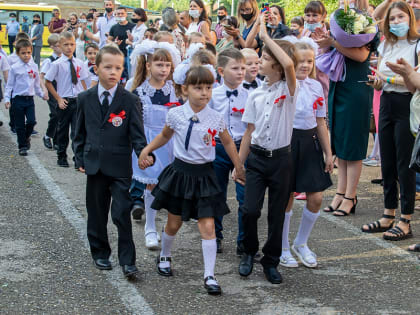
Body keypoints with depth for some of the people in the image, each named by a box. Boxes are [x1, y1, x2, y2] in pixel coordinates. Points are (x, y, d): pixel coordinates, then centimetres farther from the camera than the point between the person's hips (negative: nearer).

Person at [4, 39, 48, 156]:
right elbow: (9, 85, -1)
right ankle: (22, 146, 15)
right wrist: (7, 99, -7)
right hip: (18, 99, -3)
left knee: (31, 121, -9)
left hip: (30, 98, 3)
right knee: (20, 125, 3)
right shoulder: (14, 68, -5)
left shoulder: (34, 66, 5)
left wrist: (42, 94, 12)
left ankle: (26, 137, 21)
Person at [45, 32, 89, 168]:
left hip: (79, 101, 2)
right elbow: (47, 82, -3)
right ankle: (61, 157, 26)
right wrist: (58, 99, -5)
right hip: (64, 102, -2)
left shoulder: (79, 63, 4)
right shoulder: (57, 64, -7)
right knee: (62, 131, 11)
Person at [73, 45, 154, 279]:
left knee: (122, 214, -6)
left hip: (120, 166, -3)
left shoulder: (130, 101, -4)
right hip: (95, 165, 3)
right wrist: (80, 159, 7)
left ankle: (128, 260, 4)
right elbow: (81, 132, 13)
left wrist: (145, 153, -24)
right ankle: (100, 253, 30)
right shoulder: (85, 99, 5)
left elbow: (137, 133, -7)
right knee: (97, 213, 13)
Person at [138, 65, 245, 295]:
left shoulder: (216, 118, -7)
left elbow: (228, 142, 9)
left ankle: (209, 276, 0)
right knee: (173, 223, 14)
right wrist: (147, 149, 2)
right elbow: (165, 136, 13)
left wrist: (239, 169, 15)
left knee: (207, 226, -6)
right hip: (180, 172, 1)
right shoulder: (175, 115, -7)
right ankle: (164, 257, 42)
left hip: (204, 175, -1)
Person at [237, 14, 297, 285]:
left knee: (277, 214, 6)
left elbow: (289, 64, -29)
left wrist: (266, 36, -22)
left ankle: (271, 261, 22)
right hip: (257, 157, 2)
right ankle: (249, 252, 17)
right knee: (250, 210, -7)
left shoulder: (289, 89, -7)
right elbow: (250, 132, 9)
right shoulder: (256, 95, 5)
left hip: (281, 158, -2)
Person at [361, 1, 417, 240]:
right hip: (386, 104, 6)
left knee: (405, 163, -4)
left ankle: (405, 222, 2)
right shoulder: (386, 46, 13)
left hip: (407, 106, -6)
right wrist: (377, 81, -7)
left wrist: (390, 79, -19)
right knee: (387, 163, 10)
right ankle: (389, 216, 19)